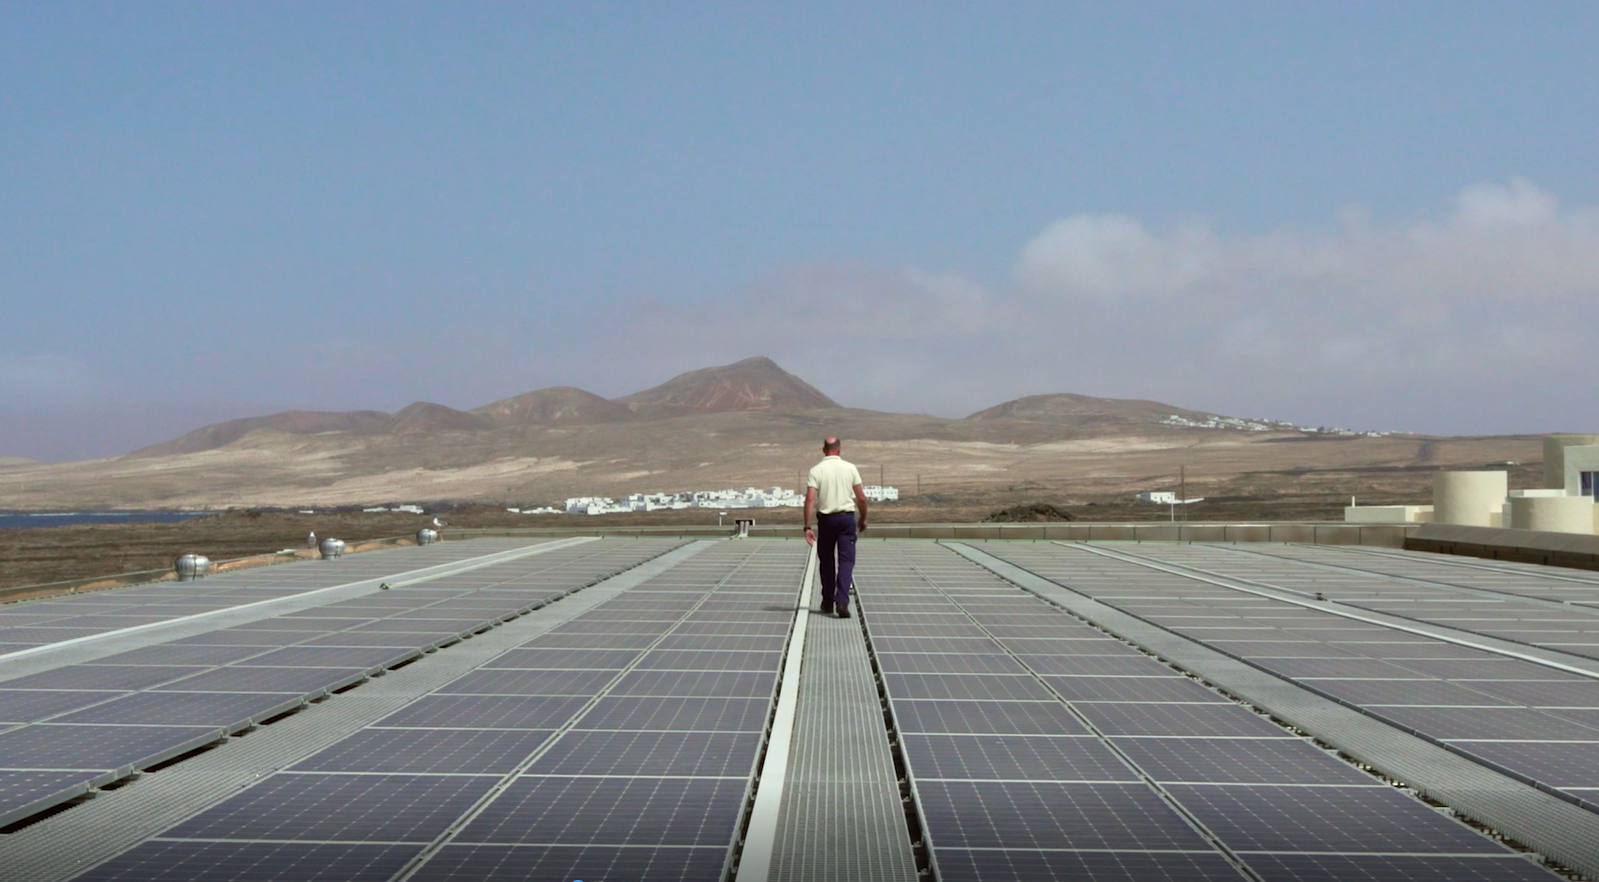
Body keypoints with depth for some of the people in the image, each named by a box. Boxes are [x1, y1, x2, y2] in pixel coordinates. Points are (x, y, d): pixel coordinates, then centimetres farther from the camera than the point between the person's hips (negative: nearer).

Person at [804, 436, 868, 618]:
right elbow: (861, 498, 1)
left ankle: (828, 602, 21)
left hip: (826, 519, 0)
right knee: (846, 560, -1)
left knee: (826, 561, 13)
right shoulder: (850, 468, 0)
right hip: (847, 517, 0)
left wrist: (808, 526, -10)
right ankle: (842, 601, -16)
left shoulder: (816, 470, -3)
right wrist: (863, 519, 16)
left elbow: (810, 499, -11)